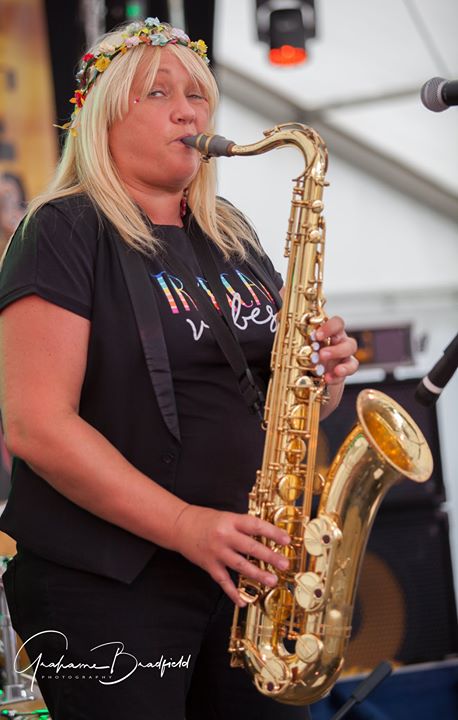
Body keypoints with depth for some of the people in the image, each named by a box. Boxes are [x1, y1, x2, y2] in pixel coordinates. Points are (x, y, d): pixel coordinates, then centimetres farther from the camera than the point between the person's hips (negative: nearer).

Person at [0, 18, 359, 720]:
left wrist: (323, 370, -4)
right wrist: (186, 526, -23)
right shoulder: (66, 232, -7)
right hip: (107, 584, -6)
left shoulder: (233, 236, 14)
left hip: (248, 574, 6)